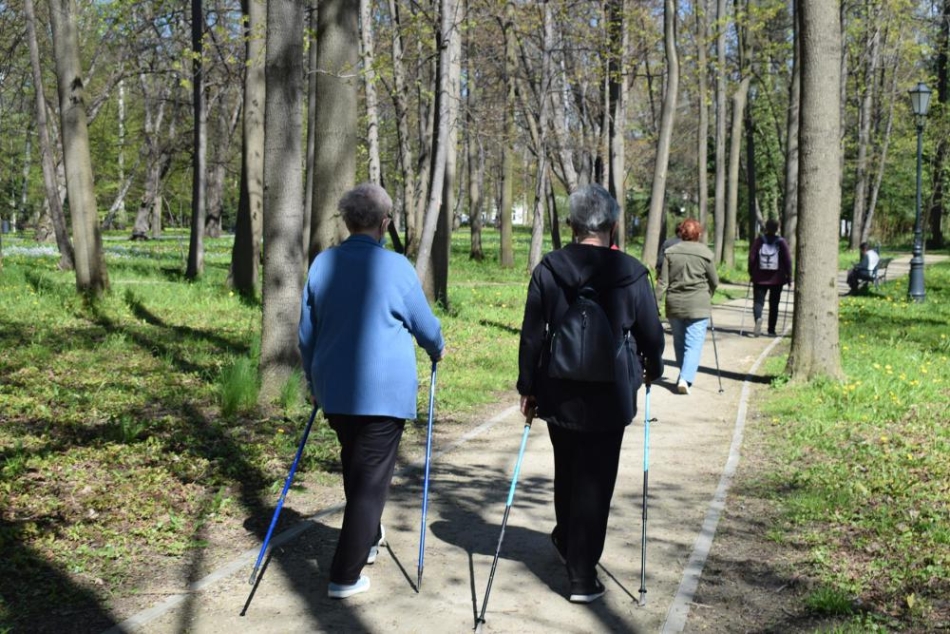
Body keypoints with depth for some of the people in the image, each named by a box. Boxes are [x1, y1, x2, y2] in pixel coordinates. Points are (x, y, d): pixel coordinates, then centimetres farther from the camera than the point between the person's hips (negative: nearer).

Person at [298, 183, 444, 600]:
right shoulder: (396, 267, -11)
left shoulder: (322, 264, 3)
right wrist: (437, 350, 21)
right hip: (383, 392, -5)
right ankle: (345, 577, 2)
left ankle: (368, 540, 43)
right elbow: (426, 327, -2)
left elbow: (306, 332, 10)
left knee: (354, 468, 23)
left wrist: (313, 380, 24)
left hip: (334, 389, 5)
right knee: (372, 479, 2)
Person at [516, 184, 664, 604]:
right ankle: (582, 577, 9)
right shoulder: (630, 273, -10)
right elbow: (650, 333, 0)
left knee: (566, 473, 23)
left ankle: (567, 542, 44)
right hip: (609, 397, -2)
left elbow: (531, 334, -3)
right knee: (595, 482, 5)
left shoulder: (547, 270, -6)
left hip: (558, 395, 2)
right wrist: (652, 369, 20)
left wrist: (527, 387, 8)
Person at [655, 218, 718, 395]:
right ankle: (685, 378, -17)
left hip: (674, 304, 3)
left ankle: (685, 375, 27)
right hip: (698, 305, -3)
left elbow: (662, 282, -1)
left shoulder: (670, 252, 1)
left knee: (679, 342, 16)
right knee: (694, 343, -2)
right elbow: (714, 282, 5)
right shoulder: (705, 253, -3)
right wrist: (707, 294, 23)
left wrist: (655, 301, 3)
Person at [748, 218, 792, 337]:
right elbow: (787, 259, -5)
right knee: (774, 304, 12)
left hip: (760, 278, 0)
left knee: (758, 301, 0)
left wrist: (751, 273, 6)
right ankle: (771, 330, 15)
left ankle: (758, 318, -31)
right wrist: (789, 276, 2)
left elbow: (751, 257, -3)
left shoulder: (759, 240, -1)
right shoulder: (781, 242, -2)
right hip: (776, 278, 0)